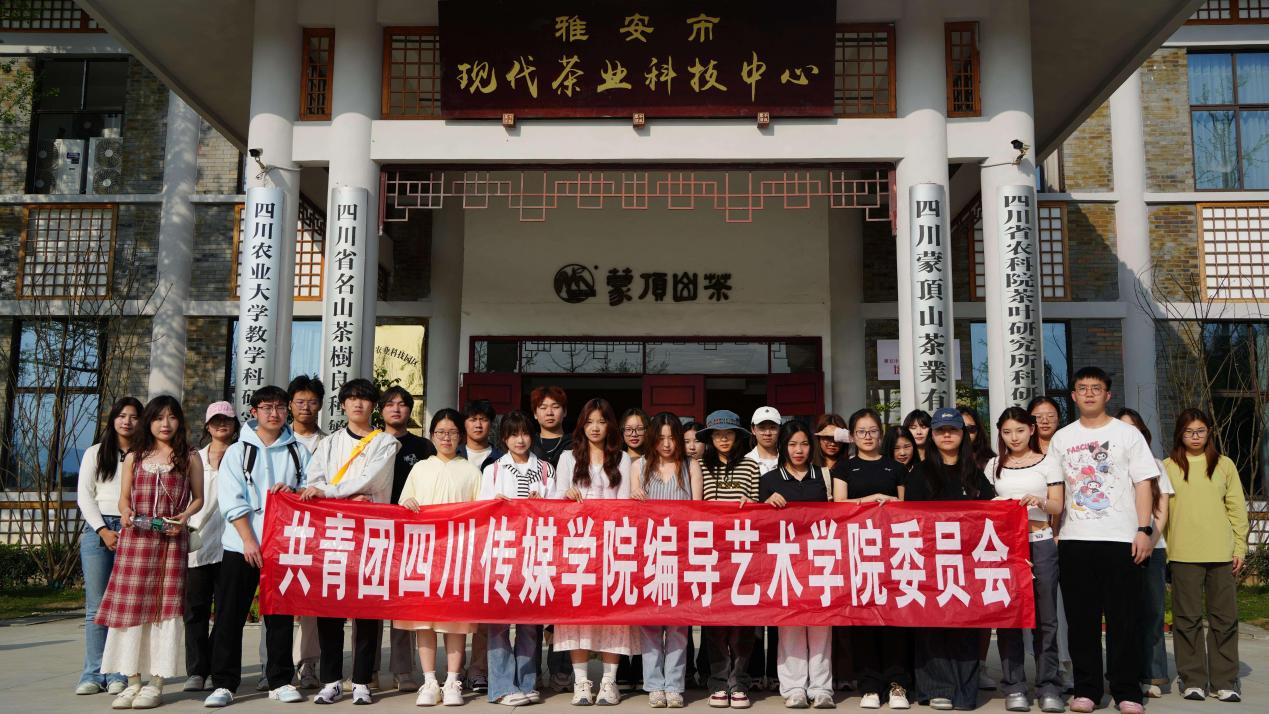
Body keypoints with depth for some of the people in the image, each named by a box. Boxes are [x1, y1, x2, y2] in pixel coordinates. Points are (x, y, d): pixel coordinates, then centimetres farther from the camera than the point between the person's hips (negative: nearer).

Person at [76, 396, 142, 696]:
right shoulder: (95, 453, 11)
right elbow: (84, 495, 6)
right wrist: (103, 530, -5)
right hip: (98, 530, 1)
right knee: (96, 606, -1)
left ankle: (118, 674, 1)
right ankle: (93, 674, 3)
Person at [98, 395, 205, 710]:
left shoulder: (189, 457, 7)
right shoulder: (134, 457, 14)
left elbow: (198, 498, 7)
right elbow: (124, 497, 14)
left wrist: (184, 517, -12)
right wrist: (125, 513, -7)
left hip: (172, 539, -2)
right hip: (135, 538, 2)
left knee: (166, 605, -3)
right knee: (131, 604, 1)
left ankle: (156, 682, 3)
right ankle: (133, 681, 9)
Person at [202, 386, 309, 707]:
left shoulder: (298, 451, 10)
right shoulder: (237, 451, 3)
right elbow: (232, 501, -5)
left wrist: (292, 491, -12)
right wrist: (249, 540, -13)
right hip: (241, 546, -1)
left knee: (280, 615, 7)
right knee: (230, 616, 1)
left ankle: (280, 681, 16)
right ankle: (224, 683, 10)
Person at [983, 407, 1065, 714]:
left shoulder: (1047, 462, 6)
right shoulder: (994, 465, 13)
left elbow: (1057, 507, 3)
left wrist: (1040, 502, -17)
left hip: (1040, 543, -2)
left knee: (1045, 616, -1)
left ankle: (1049, 686, 6)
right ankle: (1014, 687, 8)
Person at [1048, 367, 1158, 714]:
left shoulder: (1127, 433, 5)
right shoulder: (1061, 438, 11)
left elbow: (1143, 483, 1)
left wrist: (1144, 530, -8)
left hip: (1121, 539, -2)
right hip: (1074, 540, 2)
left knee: (1123, 619, 1)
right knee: (1081, 619, 5)